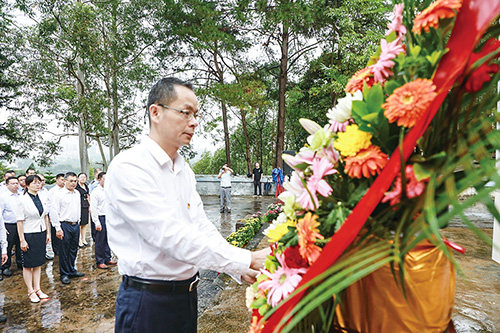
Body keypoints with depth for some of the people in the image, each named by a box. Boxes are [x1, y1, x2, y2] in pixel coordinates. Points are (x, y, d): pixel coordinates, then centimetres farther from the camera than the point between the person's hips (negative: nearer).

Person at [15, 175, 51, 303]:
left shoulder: (42, 199, 4)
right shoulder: (22, 200, -12)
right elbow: (20, 221, -12)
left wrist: (48, 232, 10)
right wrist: (22, 240, -13)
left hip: (41, 233, 5)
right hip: (29, 235, -5)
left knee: (38, 263, 13)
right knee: (28, 264, 6)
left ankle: (37, 289, 24)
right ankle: (31, 292, 18)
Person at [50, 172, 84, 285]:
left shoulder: (77, 193, 9)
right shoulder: (59, 194, -10)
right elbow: (54, 212, -12)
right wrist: (58, 228, -14)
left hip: (76, 225, 6)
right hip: (65, 225, -6)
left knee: (74, 250, 15)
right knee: (64, 251, 3)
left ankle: (72, 271, 30)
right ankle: (64, 274, 16)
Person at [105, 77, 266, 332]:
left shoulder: (184, 170, 7)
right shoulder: (128, 167, -18)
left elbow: (202, 228, 4)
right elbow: (171, 236, -26)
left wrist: (242, 268, -9)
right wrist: (247, 259, -26)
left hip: (186, 292, 7)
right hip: (147, 301, -7)